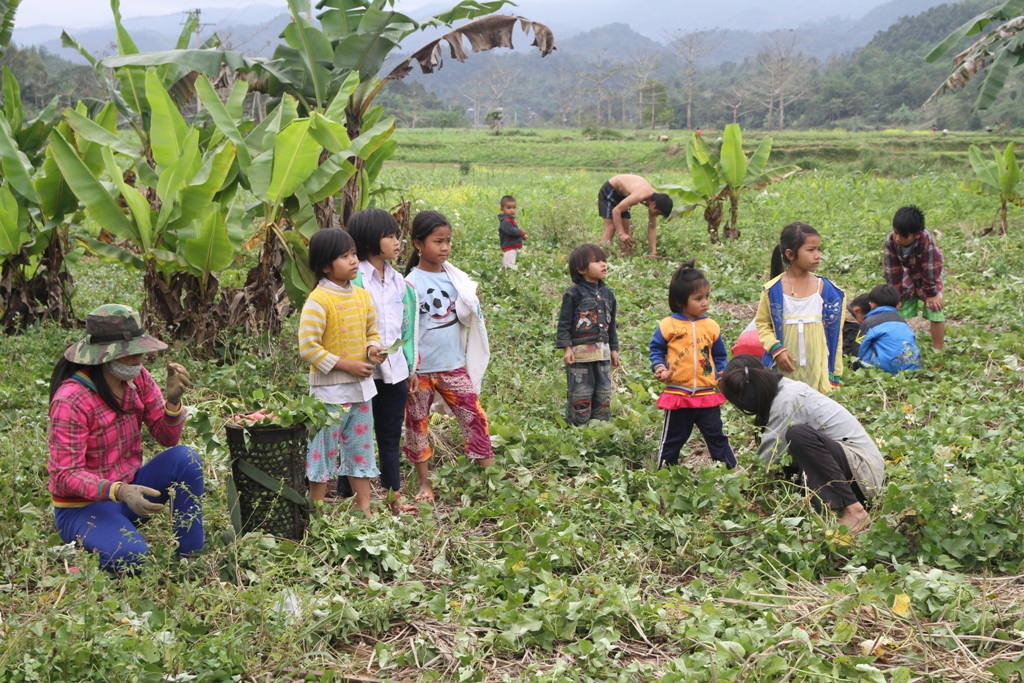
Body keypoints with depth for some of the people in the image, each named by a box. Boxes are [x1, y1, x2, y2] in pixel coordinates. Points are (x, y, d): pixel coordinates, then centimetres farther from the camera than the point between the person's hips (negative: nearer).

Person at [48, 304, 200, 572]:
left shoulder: (137, 378, -4)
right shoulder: (71, 400, -24)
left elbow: (167, 438, 1)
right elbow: (65, 475, -23)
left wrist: (173, 399, -20)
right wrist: (119, 492, -38)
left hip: (128, 490, 7)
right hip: (84, 504, -6)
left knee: (185, 458, -19)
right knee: (131, 557, -32)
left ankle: (191, 558, -10)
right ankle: (81, 542, 1)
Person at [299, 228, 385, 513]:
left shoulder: (363, 296, 6)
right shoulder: (317, 301, -16)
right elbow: (308, 348, -20)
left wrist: (374, 349, -5)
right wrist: (347, 365, -19)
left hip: (362, 387, 7)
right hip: (329, 390, -7)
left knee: (361, 449, 14)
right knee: (324, 451, 2)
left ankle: (364, 508, 23)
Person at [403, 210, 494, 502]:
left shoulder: (455, 278, 4)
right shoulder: (412, 284, -11)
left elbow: (468, 317, 18)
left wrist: (472, 304, -2)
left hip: (453, 365, 4)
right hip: (421, 369, -4)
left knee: (474, 417, 1)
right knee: (417, 423, 7)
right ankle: (425, 484, 20)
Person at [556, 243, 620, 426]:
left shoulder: (607, 294, 12)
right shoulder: (574, 293, -8)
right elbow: (564, 322, -8)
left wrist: (614, 349, 18)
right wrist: (566, 347, -14)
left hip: (602, 353, 6)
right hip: (580, 352, -6)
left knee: (604, 394, 11)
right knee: (580, 396, -2)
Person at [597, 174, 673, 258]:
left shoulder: (654, 198, -12)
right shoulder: (640, 195, -38)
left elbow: (652, 228, -5)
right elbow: (616, 210, -37)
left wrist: (654, 251, -14)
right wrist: (621, 234, -44)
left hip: (621, 194, 8)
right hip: (609, 191, -8)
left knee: (626, 229, 4)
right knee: (611, 228, -18)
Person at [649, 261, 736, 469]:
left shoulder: (711, 326, 3)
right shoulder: (668, 326, -7)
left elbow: (719, 356, 12)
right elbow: (656, 349, 2)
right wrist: (659, 367, -15)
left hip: (708, 395, 2)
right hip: (677, 395, -2)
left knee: (716, 436, 10)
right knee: (672, 438, 11)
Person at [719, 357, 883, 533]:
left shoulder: (786, 400, -19)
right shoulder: (784, 389, 9)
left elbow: (765, 460, -16)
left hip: (863, 467, -10)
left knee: (799, 435, -31)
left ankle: (853, 511, -26)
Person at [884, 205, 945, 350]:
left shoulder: (927, 242, -40)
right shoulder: (890, 241, -29)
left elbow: (931, 270, -27)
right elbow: (892, 271, -17)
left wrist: (931, 293, -17)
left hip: (928, 279, -3)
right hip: (908, 278, 3)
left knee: (934, 312, -6)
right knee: (898, 312, 6)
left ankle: (937, 353, 7)